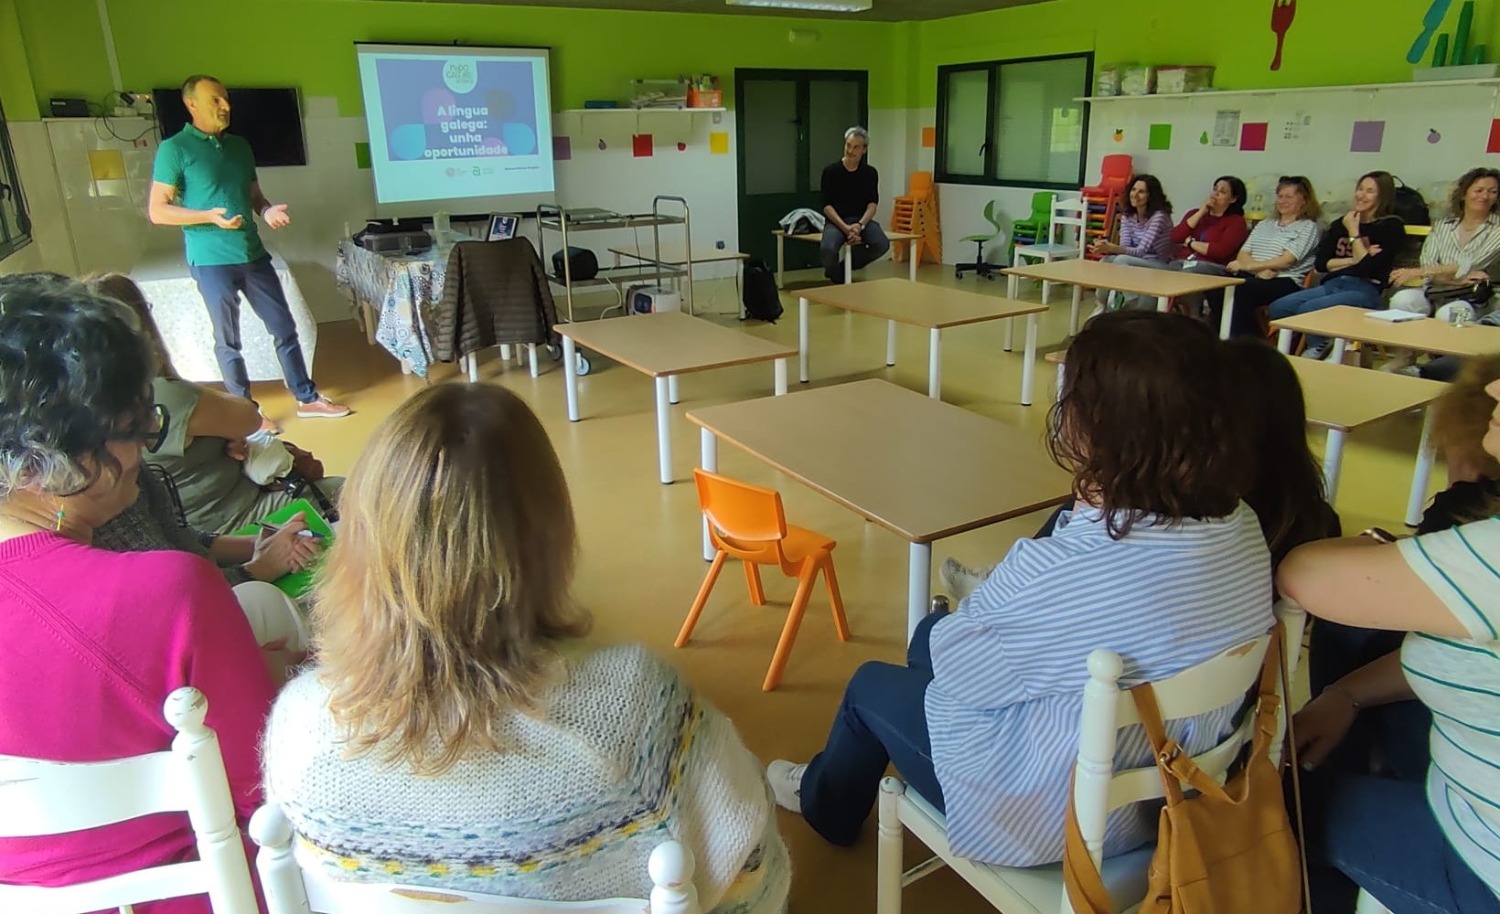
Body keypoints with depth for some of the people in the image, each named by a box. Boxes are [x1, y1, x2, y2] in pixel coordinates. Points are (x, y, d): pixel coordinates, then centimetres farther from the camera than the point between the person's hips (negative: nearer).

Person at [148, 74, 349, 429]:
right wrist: (210, 216, -23)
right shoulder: (174, 149, -7)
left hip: (254, 255, 6)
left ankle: (307, 399, 20)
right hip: (212, 261, -6)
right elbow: (157, 210, -9)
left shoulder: (240, 146, 12)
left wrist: (268, 210, -5)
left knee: (285, 328, 9)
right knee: (228, 341, 5)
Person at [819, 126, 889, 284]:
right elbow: (827, 206, -7)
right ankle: (838, 280, 0)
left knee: (882, 244, -27)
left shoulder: (870, 173, 4)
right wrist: (845, 228, -21)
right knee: (827, 249, -35)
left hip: (861, 220, 3)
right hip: (836, 221, -3)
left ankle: (844, 267, -2)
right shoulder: (831, 171, -3)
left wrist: (860, 225, -21)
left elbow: (872, 204, -1)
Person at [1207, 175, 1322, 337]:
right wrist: (1261, 270, -9)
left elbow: (1286, 261, -7)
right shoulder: (1265, 225, 26)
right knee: (1214, 287, -28)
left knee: (1241, 290, -37)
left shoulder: (1307, 227, 7)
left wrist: (1248, 266, -15)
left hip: (1284, 282, -5)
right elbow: (1242, 254, 12)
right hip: (1253, 277, 5)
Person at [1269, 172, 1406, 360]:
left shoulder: (1391, 225, 4)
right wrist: (1354, 259, -4)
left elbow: (1369, 266, -10)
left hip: (1365, 290, -6)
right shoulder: (1341, 224, 20)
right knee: (1278, 307, -19)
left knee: (1308, 309, -32)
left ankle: (1319, 349, -6)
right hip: (1332, 284, 6)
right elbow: (1320, 263, 10)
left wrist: (1353, 233, -2)